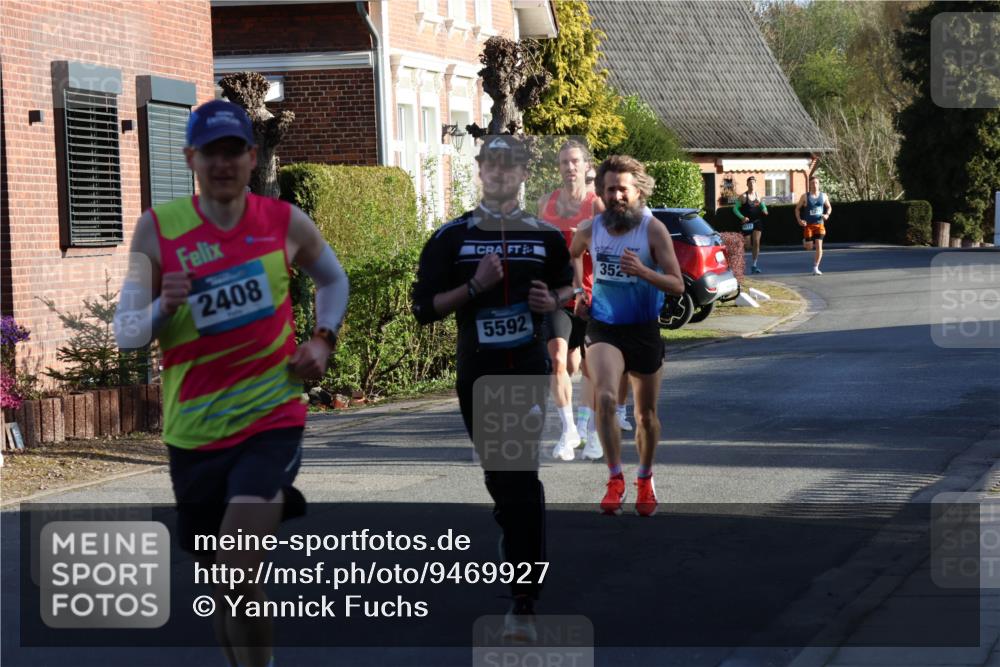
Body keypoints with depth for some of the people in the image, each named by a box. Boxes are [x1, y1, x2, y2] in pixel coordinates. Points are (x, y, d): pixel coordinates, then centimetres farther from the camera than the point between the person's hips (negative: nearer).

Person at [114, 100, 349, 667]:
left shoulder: (286, 222, -2)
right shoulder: (158, 229, -4)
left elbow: (333, 279, 19)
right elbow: (126, 331, -5)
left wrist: (323, 340, 4)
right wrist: (163, 307, -25)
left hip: (272, 417, -2)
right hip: (194, 430, 2)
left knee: (237, 574, -19)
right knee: (223, 578, 14)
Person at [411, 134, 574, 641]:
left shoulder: (546, 236, 4)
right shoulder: (452, 237, 0)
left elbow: (568, 284, 20)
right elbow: (424, 308, -3)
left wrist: (553, 300, -4)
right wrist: (475, 286, -16)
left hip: (529, 370, -1)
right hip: (476, 374, 1)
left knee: (523, 478, -11)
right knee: (497, 475, 11)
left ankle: (523, 604, -13)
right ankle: (519, 541, 41)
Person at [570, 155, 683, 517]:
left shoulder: (654, 230, -12)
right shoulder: (591, 230, -4)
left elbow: (677, 285, -18)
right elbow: (568, 258, 20)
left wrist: (643, 272, -33)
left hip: (644, 330, 0)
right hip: (603, 329, 1)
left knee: (646, 414, 12)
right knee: (605, 398, -25)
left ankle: (645, 480, 35)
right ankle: (615, 480, -17)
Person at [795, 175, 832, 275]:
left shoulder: (823, 196, 4)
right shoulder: (805, 196, -4)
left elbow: (829, 207, 17)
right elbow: (797, 208, 3)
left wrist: (827, 215, -4)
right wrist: (799, 220, -11)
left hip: (819, 224, 2)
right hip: (808, 225, -2)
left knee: (819, 246, -10)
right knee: (809, 247, 0)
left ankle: (815, 268, -5)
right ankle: (805, 241, 39)